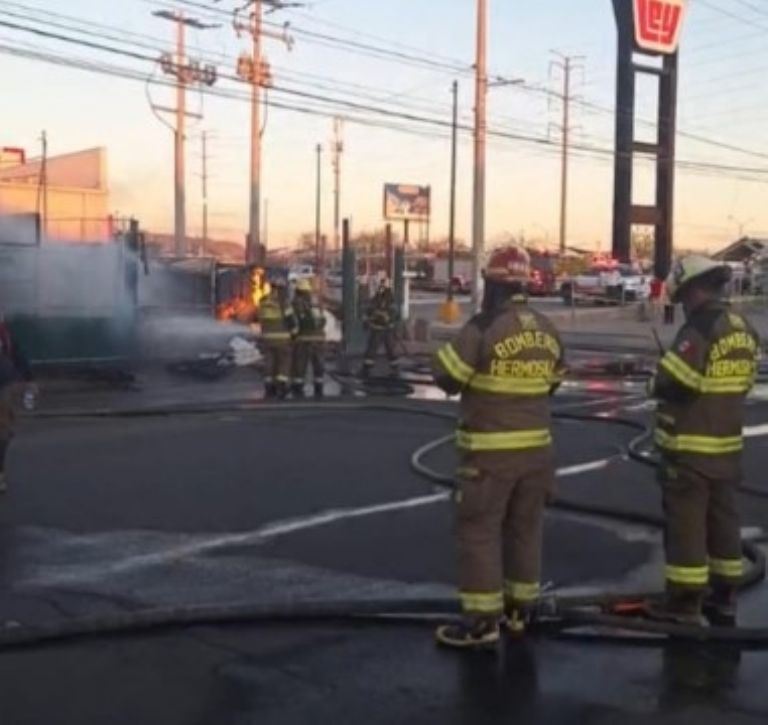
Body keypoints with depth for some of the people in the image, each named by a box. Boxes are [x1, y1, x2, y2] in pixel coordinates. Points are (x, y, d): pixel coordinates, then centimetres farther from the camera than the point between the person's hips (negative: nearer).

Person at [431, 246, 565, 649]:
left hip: (491, 451, -6)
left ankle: (482, 621, 2)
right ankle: (519, 609, 27)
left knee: (479, 530, 1)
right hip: (536, 446, 7)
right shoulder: (547, 330, 5)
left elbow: (446, 378, -11)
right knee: (524, 528, 16)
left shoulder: (483, 328, -16)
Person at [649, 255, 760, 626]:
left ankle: (685, 602, 7)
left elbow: (668, 385, -21)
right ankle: (723, 596, 26)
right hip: (728, 444, 9)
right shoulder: (745, 330, 7)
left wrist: (660, 384, -1)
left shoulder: (700, 329, -20)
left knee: (685, 523, 0)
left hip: (690, 448, -8)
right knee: (723, 519, 16)